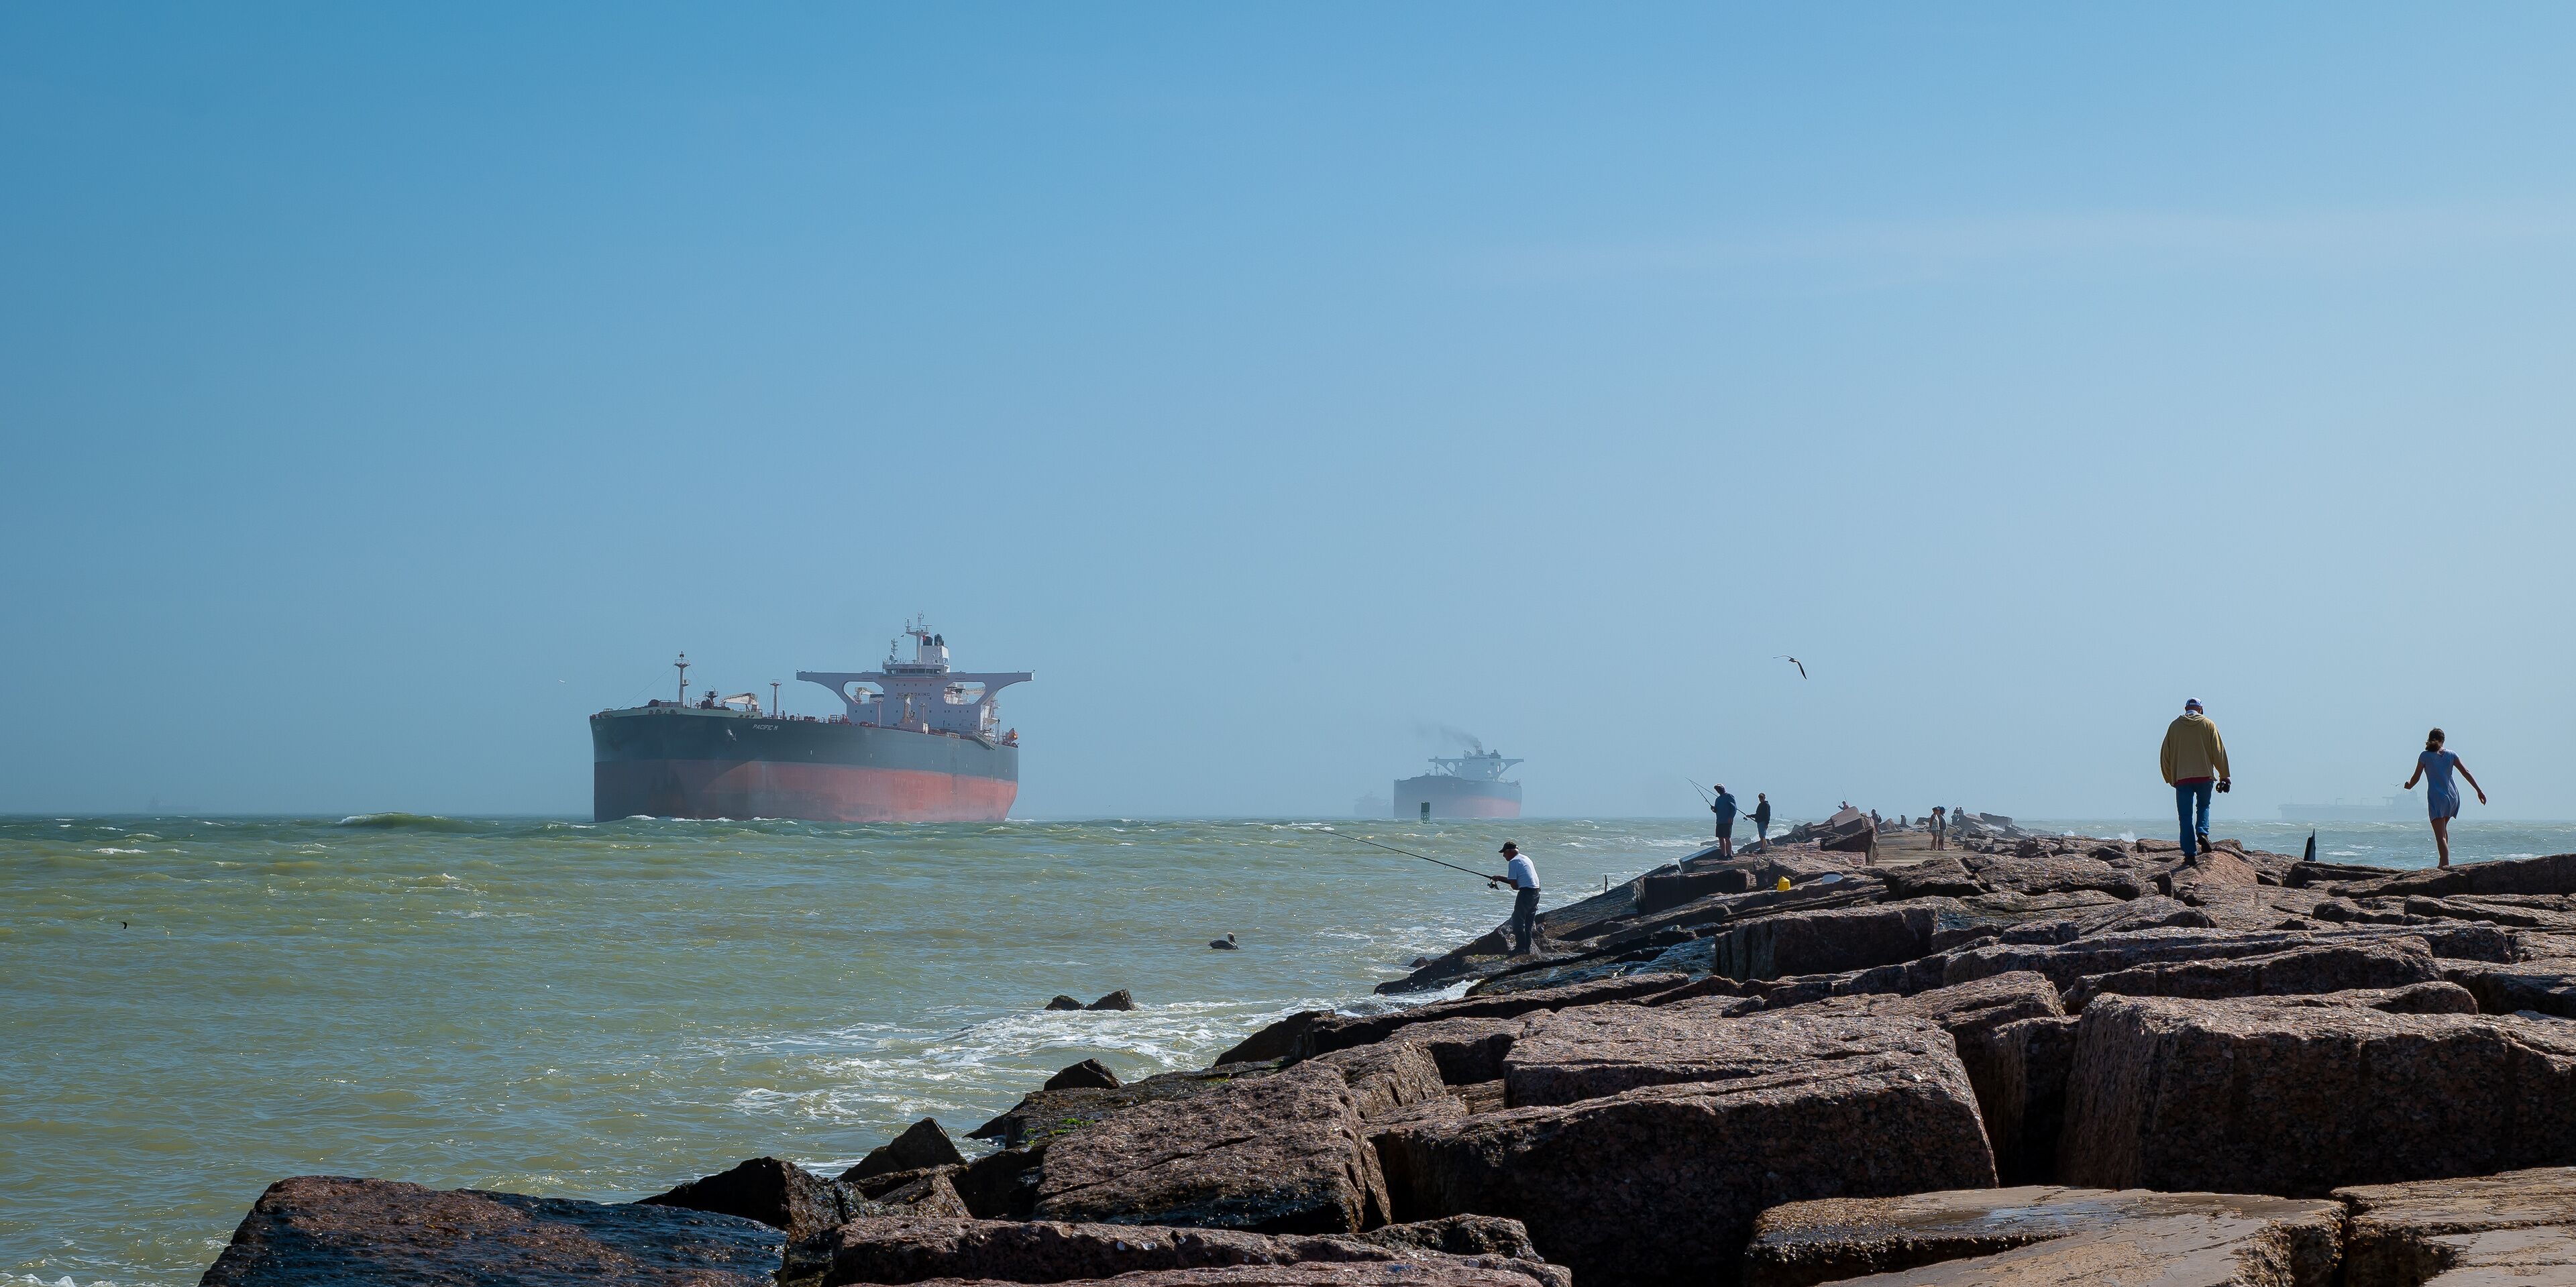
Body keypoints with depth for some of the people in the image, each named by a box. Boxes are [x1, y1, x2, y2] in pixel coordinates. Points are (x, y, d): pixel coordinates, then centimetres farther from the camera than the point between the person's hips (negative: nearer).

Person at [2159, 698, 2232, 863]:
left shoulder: (2174, 726, 6)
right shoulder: (2208, 724, 4)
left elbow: (2165, 755, 8)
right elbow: (2219, 751, 3)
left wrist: (2170, 779, 18)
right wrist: (2224, 776, 8)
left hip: (2182, 778, 0)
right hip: (2205, 775, 0)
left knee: (2186, 816, 3)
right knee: (2203, 806, 23)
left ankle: (2190, 853, -1)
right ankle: (2202, 832, -3)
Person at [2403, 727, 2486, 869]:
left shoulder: (2425, 756, -3)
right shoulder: (2451, 754, 6)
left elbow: (2416, 778, -1)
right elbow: (2466, 772, 4)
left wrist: (2409, 786, 21)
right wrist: (2479, 791, 6)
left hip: (2436, 798, -5)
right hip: (2452, 796, 5)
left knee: (2441, 836, -11)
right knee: (2443, 828, 28)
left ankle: (2446, 864, -26)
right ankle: (2443, 861, 30)